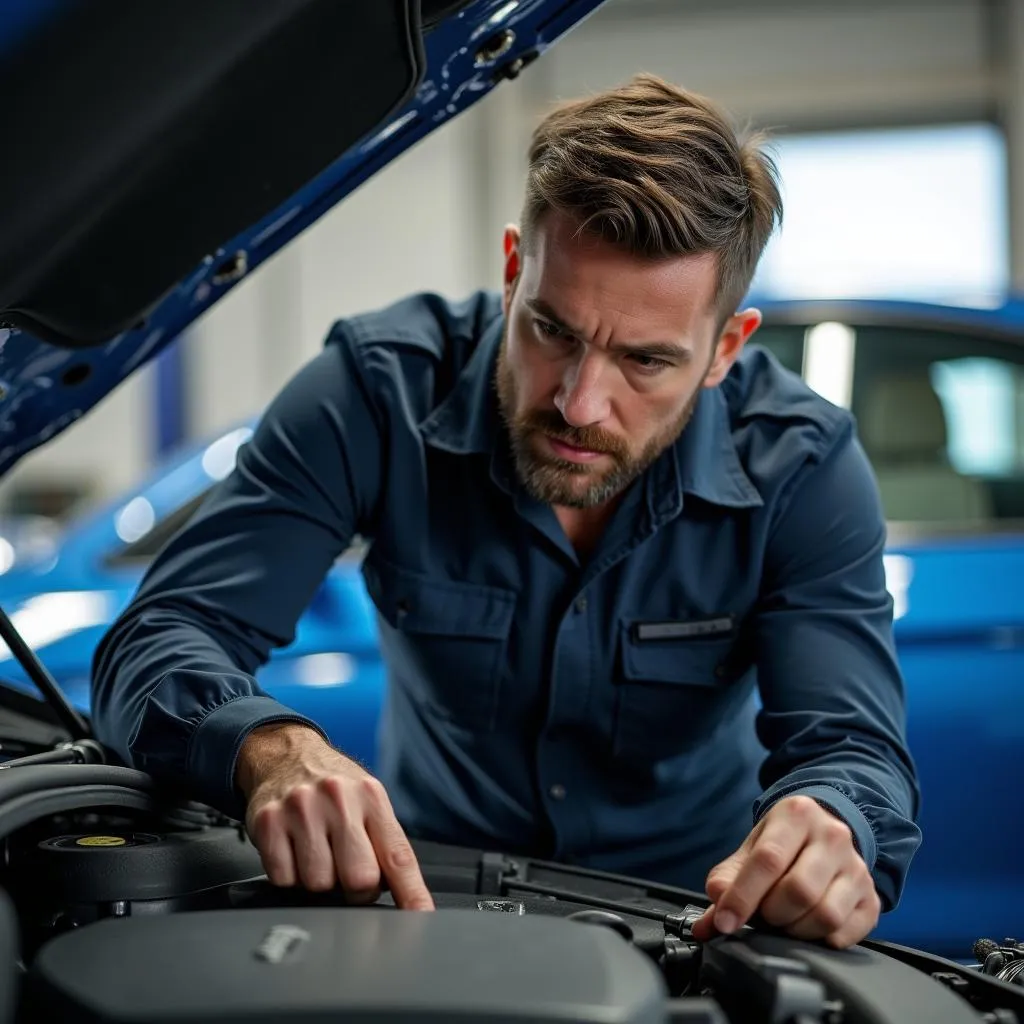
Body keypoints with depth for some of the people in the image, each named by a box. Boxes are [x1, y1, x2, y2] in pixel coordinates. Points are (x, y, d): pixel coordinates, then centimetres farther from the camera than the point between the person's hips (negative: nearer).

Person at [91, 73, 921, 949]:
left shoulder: (802, 471, -16)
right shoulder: (377, 391, -17)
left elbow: (853, 751, -21)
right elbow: (161, 639, -20)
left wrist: (830, 830, -47)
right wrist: (273, 751, -44)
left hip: (690, 925, 1)